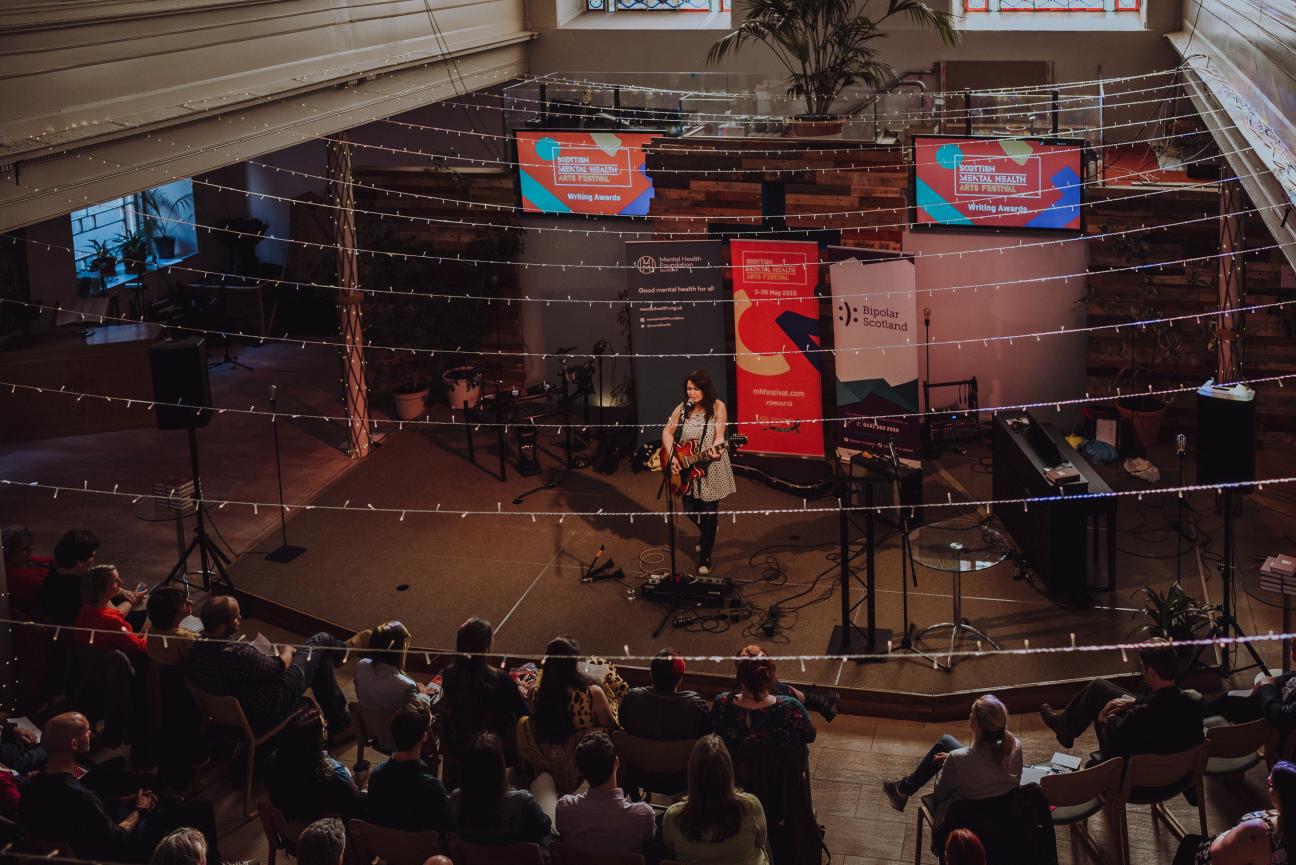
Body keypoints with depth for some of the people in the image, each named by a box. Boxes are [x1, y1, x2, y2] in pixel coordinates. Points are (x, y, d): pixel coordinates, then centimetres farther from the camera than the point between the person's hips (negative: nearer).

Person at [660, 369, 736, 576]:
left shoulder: (717, 407, -12)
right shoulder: (682, 408, -1)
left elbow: (719, 436, -17)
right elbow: (667, 431, 3)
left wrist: (715, 450, -39)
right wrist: (672, 456, -11)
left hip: (711, 468, -4)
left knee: (709, 514, -1)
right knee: (690, 511, 13)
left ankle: (705, 558, 14)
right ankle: (707, 535, 47)